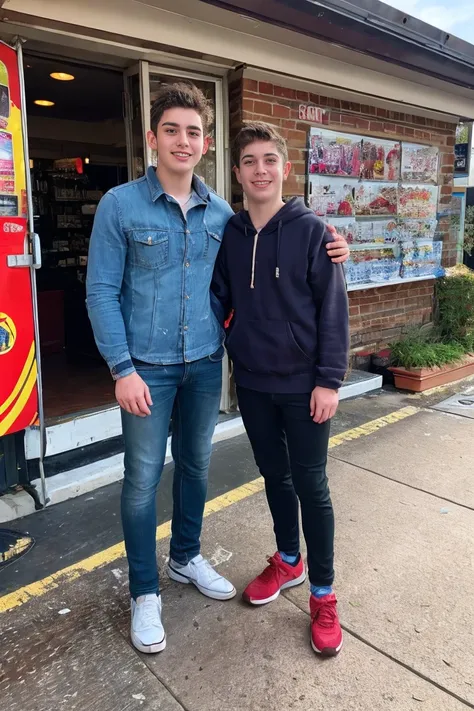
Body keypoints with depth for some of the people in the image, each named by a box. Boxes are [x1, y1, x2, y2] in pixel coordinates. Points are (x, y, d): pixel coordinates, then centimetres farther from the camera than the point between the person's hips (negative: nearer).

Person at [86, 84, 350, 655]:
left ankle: (186, 557, 41)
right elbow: (101, 292, -8)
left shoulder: (221, 213, 5)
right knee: (143, 479, 5)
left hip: (205, 363, 4)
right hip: (147, 367, -4)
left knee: (196, 466, 17)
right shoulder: (120, 205, -6)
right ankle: (144, 591, 26)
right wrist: (122, 369, -15)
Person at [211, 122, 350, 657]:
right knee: (274, 476, 18)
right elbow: (219, 300, 7)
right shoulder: (228, 234, 4)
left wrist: (329, 379, -12)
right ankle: (287, 562, 40)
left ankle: (323, 595, 23)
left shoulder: (311, 230, -8)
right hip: (252, 382, 4)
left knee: (310, 485, 5)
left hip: (302, 384, -4)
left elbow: (333, 309, -9)